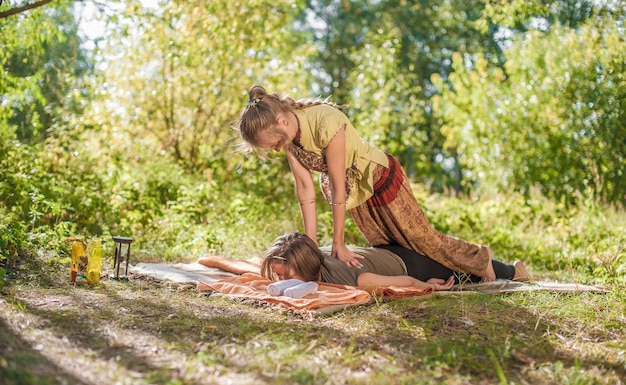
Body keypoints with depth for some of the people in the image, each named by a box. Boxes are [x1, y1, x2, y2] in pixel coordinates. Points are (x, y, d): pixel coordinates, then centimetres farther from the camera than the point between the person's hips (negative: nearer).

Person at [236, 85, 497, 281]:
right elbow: (305, 188, -14)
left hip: (381, 178, -7)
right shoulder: (286, 132, -16)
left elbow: (337, 187, -32)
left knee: (425, 240, 6)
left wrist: (338, 243, -24)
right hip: (353, 191, 7)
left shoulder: (325, 123, -38)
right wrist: (311, 243, -16)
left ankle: (482, 259, 33)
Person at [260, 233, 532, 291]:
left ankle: (513, 270, 54)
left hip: (410, 265, -5)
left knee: (472, 272, 27)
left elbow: (408, 282, -34)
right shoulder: (313, 254, -26)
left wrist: (430, 287, -15)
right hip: (388, 252, 5)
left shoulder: (345, 278, -45)